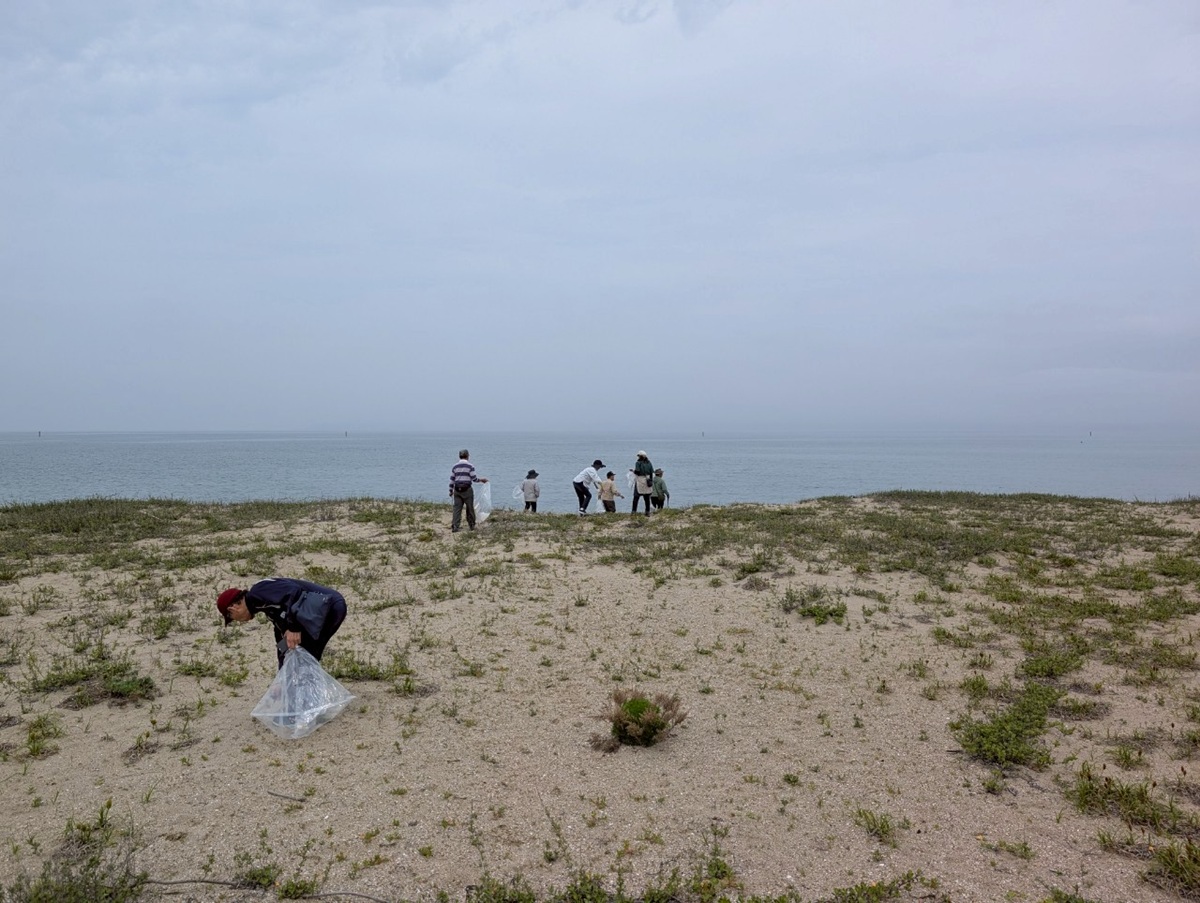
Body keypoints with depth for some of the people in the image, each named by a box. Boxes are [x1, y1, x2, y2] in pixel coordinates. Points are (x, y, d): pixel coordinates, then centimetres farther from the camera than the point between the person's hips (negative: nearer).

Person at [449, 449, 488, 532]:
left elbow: (452, 480, 7)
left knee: (457, 508, 2)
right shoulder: (470, 466, -7)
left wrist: (451, 491, 16)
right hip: (467, 490, -3)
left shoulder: (455, 467, 6)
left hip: (457, 490, 3)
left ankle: (455, 526, -5)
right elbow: (474, 479, -9)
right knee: (470, 508, 9)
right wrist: (482, 479, 10)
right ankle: (472, 525, 17)